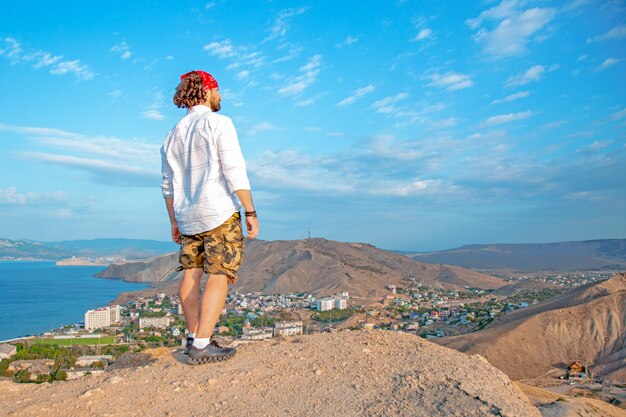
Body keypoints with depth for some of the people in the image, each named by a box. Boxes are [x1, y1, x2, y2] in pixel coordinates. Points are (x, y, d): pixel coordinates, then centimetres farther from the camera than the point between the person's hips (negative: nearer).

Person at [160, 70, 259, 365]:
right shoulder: (219, 123, -5)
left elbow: (168, 186, 17)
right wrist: (250, 212, -11)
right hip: (220, 213, -7)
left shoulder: (173, 135, 16)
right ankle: (201, 346, -9)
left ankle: (193, 337, 20)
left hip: (187, 217, 7)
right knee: (219, 276, -6)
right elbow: (235, 172, -14)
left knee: (191, 273, 14)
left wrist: (174, 222, 23)